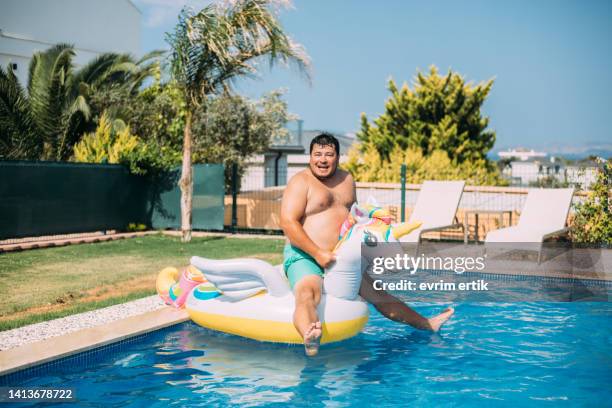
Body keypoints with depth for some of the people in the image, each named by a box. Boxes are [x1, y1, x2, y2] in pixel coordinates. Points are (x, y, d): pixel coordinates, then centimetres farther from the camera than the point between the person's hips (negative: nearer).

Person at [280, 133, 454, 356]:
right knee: (307, 293, -38)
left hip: (339, 260, 8)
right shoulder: (301, 182, -8)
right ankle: (310, 338, -67)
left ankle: (427, 324, 30)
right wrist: (318, 253, -24)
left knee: (377, 294, 18)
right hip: (304, 257, -7)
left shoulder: (346, 180, 15)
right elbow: (288, 222, -17)